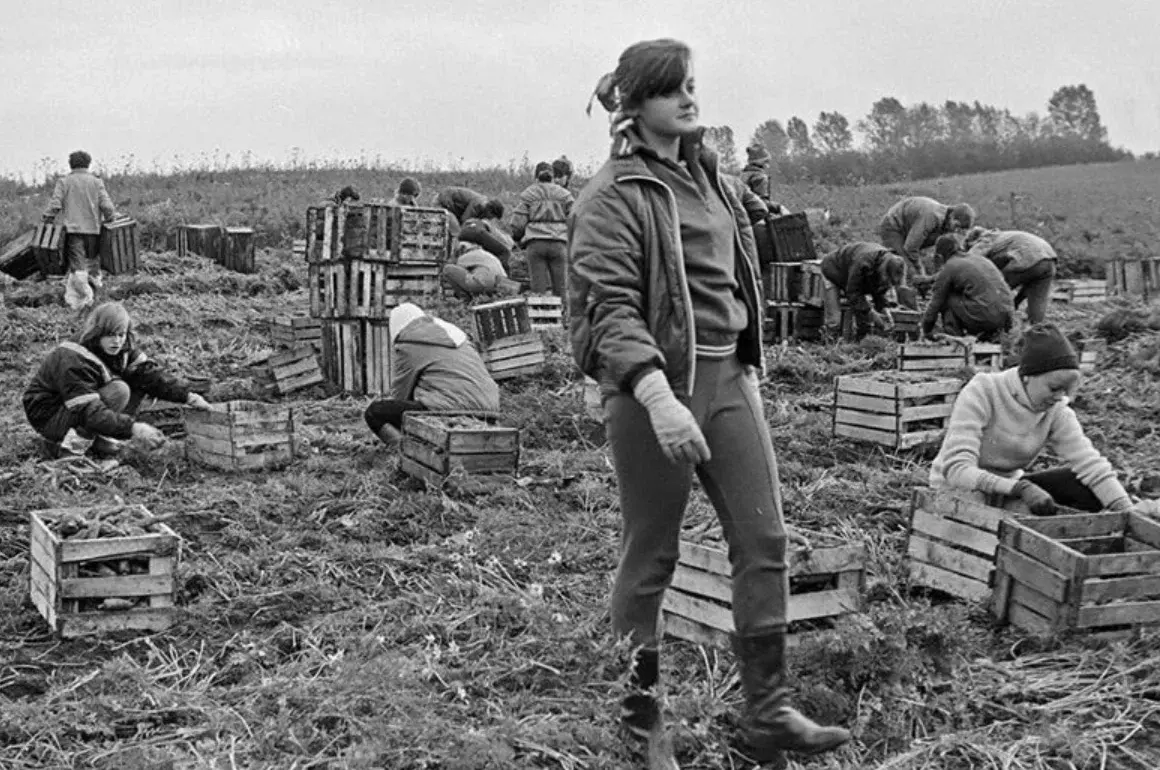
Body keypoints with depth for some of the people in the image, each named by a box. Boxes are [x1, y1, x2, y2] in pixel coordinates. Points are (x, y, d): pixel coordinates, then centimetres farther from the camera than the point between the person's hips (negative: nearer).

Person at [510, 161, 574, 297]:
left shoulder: (527, 195, 11)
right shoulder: (564, 194, 14)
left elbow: (517, 224, 3)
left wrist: (518, 237, 23)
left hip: (535, 244, 0)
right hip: (559, 243, 0)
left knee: (538, 291, -2)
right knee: (561, 290, 1)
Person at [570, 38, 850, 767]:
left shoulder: (707, 173, 15)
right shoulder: (612, 198, -9)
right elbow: (611, 308, -20)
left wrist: (748, 366, 19)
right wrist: (657, 397, -31)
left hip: (727, 378, 7)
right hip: (655, 384, -7)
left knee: (766, 541, 3)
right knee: (651, 558, 3)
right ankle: (639, 711, 19)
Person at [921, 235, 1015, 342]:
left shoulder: (948, 269, 4)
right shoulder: (979, 258, 24)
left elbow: (935, 304, 12)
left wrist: (926, 332, 26)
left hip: (984, 317, -7)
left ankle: (953, 336, 3)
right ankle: (990, 333, 16)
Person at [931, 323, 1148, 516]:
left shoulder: (1057, 412, -7)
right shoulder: (980, 394, -23)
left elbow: (1090, 465, -13)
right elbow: (956, 470, -32)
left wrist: (1128, 513, -28)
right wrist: (1021, 488, -44)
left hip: (1009, 487, 6)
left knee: (1088, 488, -16)